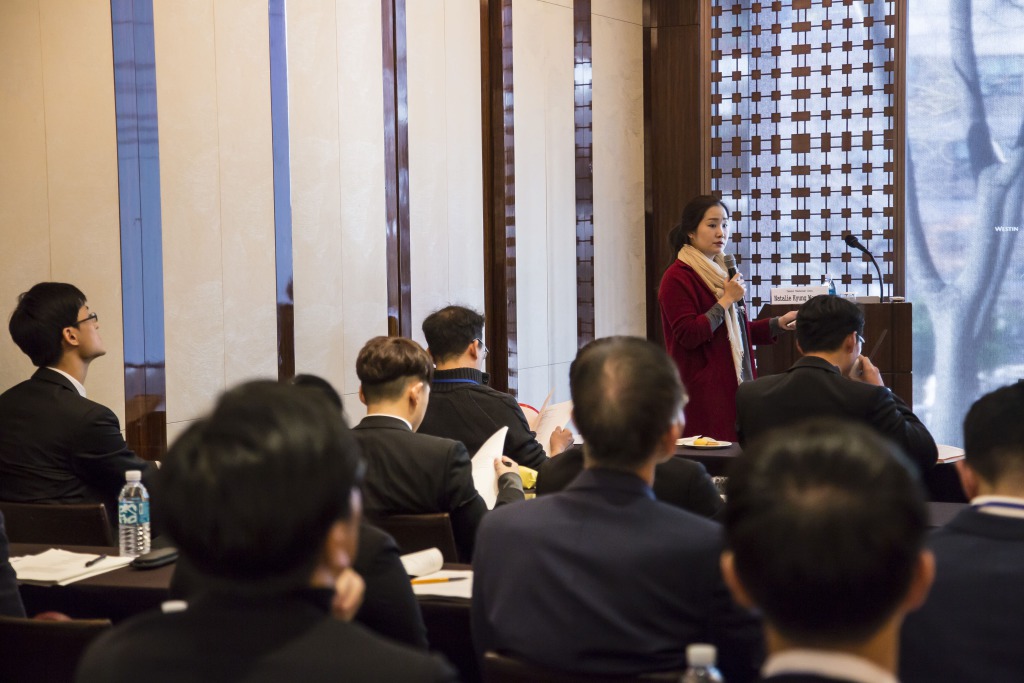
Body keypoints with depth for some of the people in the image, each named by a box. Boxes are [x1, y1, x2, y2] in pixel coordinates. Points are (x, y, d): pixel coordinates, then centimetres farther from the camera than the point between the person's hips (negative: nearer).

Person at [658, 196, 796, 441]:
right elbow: (688, 335, -17)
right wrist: (726, 300, -16)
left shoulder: (721, 271, 19)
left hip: (732, 384, 8)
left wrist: (779, 323, 12)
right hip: (703, 391, -8)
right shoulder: (677, 277, -9)